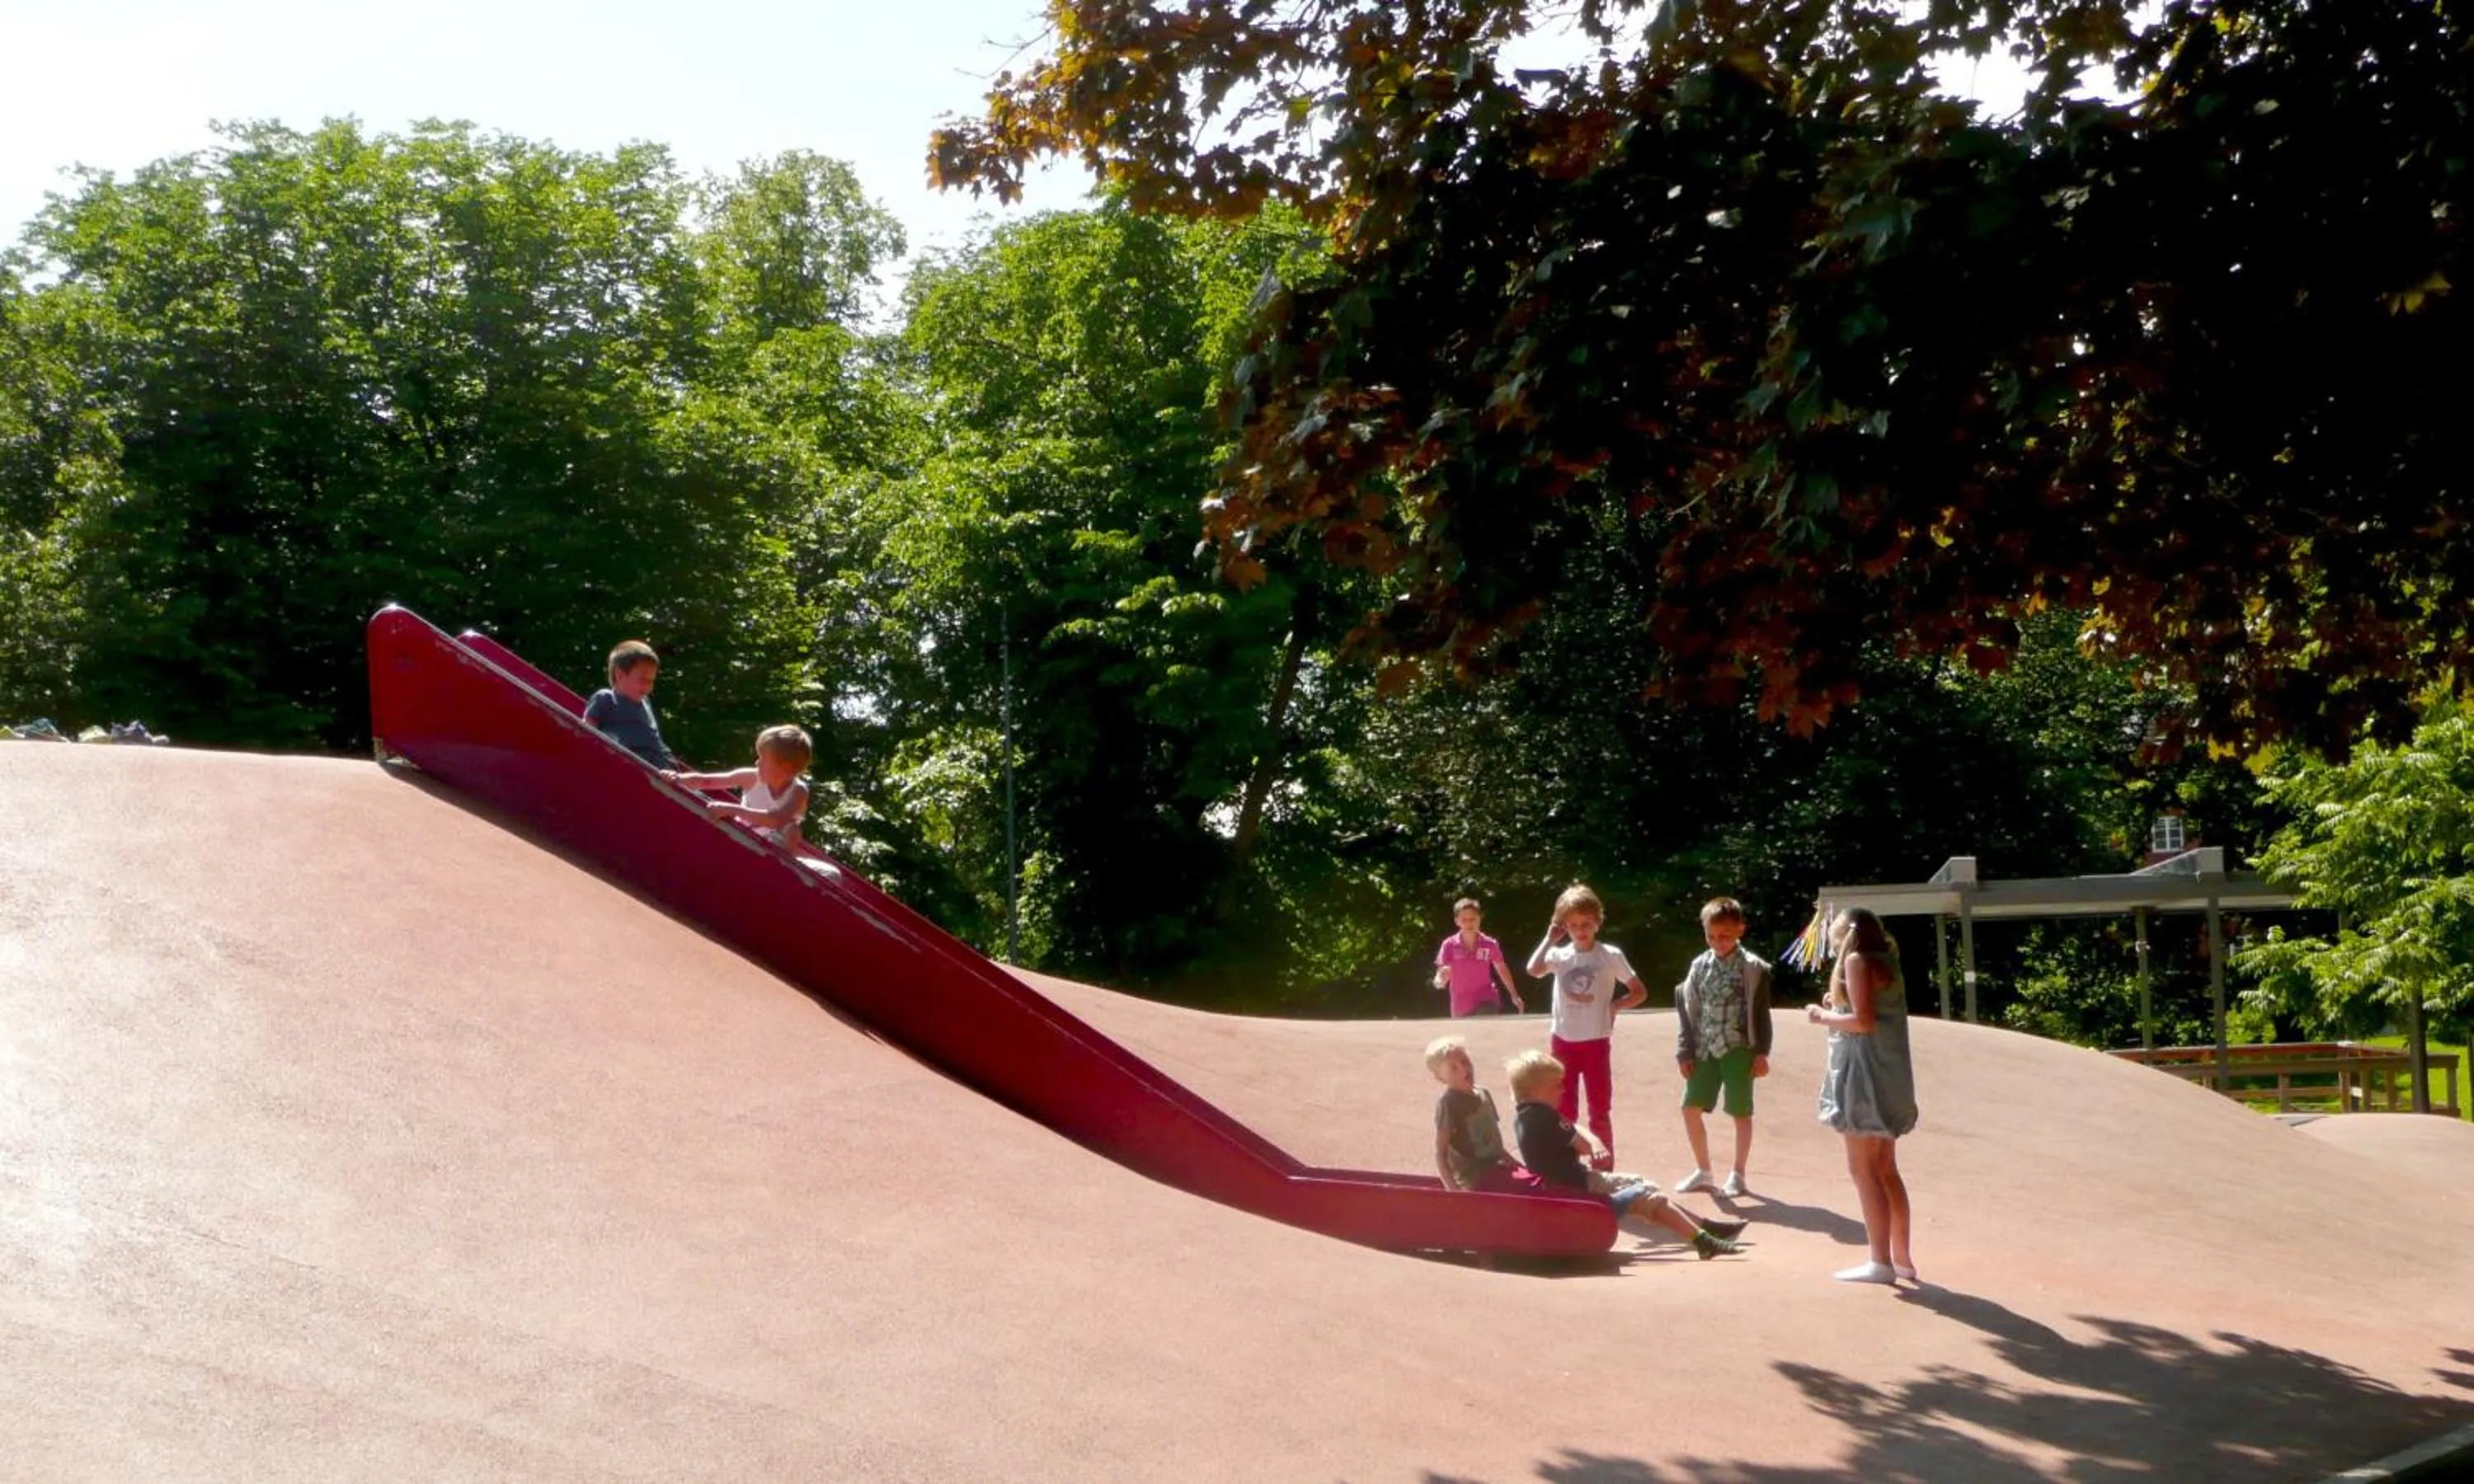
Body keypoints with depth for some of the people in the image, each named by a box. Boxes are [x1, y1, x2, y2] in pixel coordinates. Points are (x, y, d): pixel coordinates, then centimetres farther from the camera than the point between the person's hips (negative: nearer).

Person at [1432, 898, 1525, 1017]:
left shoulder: (1489, 945, -2)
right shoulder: (1449, 945, -6)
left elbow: (1502, 969, 14)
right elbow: (1439, 981, -8)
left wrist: (1514, 995, 16)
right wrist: (1441, 980, -32)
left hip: (1486, 1003, -1)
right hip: (1461, 1008, 1)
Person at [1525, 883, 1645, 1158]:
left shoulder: (1610, 955, -5)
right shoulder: (1559, 955, -1)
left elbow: (1640, 992, 1)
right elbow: (1533, 970, -23)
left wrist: (1613, 1005, -10)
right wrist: (1550, 939, -14)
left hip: (1596, 1042, -2)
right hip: (1563, 1042, 2)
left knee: (1600, 1111, 6)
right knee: (1563, 1111, 10)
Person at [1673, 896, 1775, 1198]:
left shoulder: (1753, 968, -5)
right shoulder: (1700, 966, 4)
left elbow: (1761, 1013, -3)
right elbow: (1688, 1010, 7)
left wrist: (1762, 1053, -6)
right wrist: (1684, 1052, 3)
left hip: (1738, 1049, -4)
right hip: (1706, 1049, 4)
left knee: (1741, 1112, 4)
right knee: (1691, 1108, 3)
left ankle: (1737, 1174, 17)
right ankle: (1702, 1170, 18)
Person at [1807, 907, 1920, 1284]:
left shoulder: (1857, 960, -8)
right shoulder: (1885, 962, 18)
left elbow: (1863, 1020, -18)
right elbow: (1876, 1016, 13)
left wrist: (1823, 1016, -5)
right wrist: (1836, 1009, 14)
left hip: (1865, 1073, -9)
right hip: (1887, 1073, 9)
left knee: (1864, 1170, -7)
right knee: (1885, 1170, 14)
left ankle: (1881, 1262, -9)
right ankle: (1902, 1257, 17)